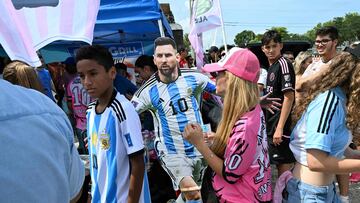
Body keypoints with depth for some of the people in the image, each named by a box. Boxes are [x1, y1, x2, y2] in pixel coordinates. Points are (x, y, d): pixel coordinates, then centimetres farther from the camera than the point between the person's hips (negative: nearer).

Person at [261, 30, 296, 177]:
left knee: (284, 164, 0)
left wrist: (280, 127, -22)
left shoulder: (283, 64, -13)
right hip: (271, 125, 9)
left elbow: (289, 97, -19)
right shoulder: (271, 67, 13)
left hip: (280, 126, -9)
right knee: (279, 164, 19)